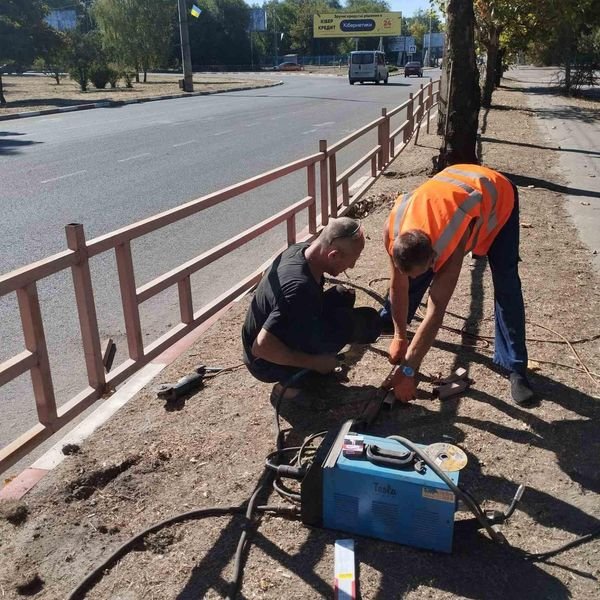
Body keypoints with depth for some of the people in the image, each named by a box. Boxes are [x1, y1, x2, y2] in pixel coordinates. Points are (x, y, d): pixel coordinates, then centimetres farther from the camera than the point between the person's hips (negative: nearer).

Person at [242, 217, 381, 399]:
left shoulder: (301, 250, -10)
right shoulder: (300, 289, -37)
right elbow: (261, 347, -36)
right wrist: (314, 362, -23)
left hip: (279, 332, 9)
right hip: (269, 363, -8)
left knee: (343, 295, 8)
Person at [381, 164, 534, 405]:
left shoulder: (451, 248, -44)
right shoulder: (393, 231, -31)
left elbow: (435, 314, -39)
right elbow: (399, 286, -16)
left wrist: (408, 371, -35)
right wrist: (399, 336, -10)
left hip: (498, 196, -4)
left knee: (506, 285, -15)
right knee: (413, 270, 3)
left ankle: (514, 366, -5)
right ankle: (387, 320, 28)